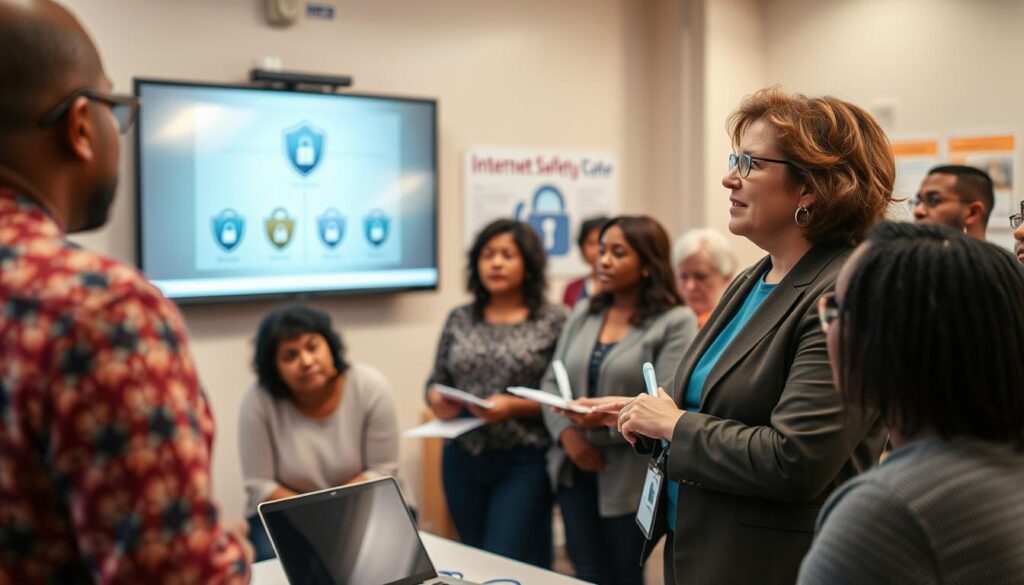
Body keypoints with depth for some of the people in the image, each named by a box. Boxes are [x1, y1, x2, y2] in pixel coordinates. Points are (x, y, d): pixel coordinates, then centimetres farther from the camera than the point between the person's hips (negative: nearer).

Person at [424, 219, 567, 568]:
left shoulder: (554, 321, -4)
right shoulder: (459, 319, 8)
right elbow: (436, 381, 12)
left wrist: (514, 407, -19)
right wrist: (437, 400, -9)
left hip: (523, 464, -4)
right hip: (463, 460, 5)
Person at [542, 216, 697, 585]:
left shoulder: (675, 322, -7)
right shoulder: (583, 313, 11)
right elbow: (551, 383, 9)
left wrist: (607, 420, -26)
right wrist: (566, 432, -8)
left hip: (631, 477, -5)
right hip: (575, 469, 5)